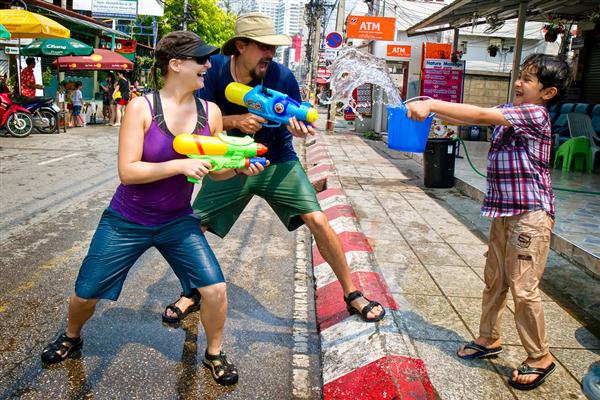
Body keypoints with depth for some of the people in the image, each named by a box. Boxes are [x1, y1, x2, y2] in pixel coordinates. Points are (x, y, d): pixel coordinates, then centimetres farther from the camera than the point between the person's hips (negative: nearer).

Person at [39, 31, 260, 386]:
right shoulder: (142, 107, -16)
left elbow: (217, 171, 2)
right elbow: (127, 171, -21)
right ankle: (72, 337, 46)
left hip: (177, 222, 2)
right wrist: (180, 165, -31)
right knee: (85, 293, 10)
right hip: (126, 222, -2)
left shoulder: (210, 112, -6)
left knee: (215, 288, -11)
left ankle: (214, 353, 18)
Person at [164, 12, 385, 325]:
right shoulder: (215, 68, -13)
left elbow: (298, 120, -4)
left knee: (318, 221, -15)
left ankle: (352, 295, 3)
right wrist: (236, 120, -30)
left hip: (277, 163, -1)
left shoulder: (282, 76, -16)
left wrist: (299, 126, -29)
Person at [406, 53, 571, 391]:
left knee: (523, 287, -2)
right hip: (503, 211, 9)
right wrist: (430, 108, -7)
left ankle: (540, 357, 15)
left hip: (530, 213, -9)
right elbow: (470, 119, 6)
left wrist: (431, 105, -24)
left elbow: (480, 115, -23)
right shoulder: (510, 112, 11)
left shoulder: (535, 113, -14)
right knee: (495, 280, 17)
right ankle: (489, 339, 33)